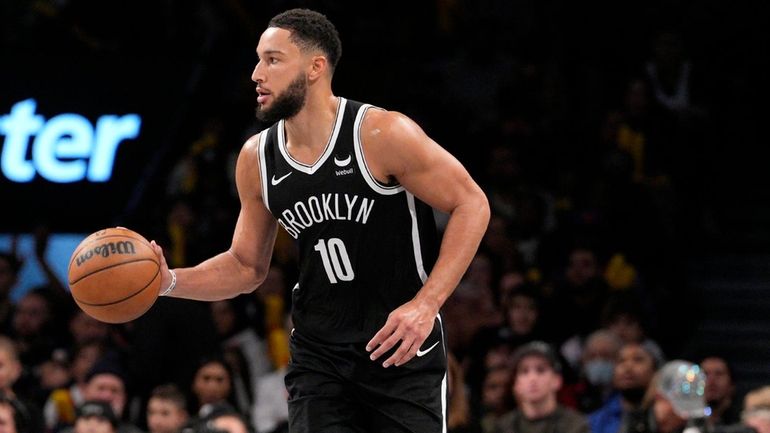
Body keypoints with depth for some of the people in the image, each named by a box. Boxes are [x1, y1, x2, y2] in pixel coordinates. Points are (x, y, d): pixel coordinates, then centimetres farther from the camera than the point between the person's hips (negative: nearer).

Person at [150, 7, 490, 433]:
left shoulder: (382, 135, -16)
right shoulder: (256, 159, 1)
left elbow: (471, 205, -11)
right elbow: (246, 267, 12)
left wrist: (426, 304, -19)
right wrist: (169, 281, -6)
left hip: (403, 353, -4)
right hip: (318, 355, 4)